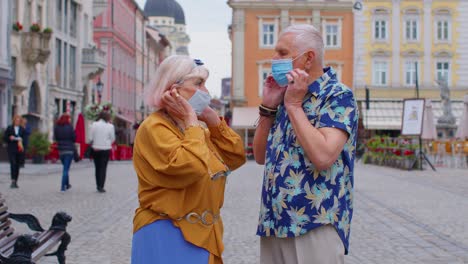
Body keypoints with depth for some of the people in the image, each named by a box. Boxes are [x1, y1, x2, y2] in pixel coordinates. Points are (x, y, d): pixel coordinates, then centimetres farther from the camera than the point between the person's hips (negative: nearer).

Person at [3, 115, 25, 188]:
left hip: (19, 150, 2)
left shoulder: (22, 129, 9)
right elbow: (4, 138, 6)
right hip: (11, 150, -2)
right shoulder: (9, 128, 6)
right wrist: (10, 138, -12)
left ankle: (15, 182, 10)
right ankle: (13, 181, -21)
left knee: (17, 166, 4)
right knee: (13, 164, -16)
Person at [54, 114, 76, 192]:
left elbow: (55, 138, 6)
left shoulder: (56, 127, -1)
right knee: (66, 169, -3)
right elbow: (74, 138, -7)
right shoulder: (69, 127, -11)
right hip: (69, 150, -4)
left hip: (60, 150, 4)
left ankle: (67, 184, 31)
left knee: (65, 168, 21)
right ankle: (63, 187, -9)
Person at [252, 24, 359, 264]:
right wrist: (268, 106, 4)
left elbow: (323, 157, -24)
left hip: (314, 227, -7)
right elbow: (261, 157, 16)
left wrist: (293, 105, -14)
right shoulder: (287, 96, 14)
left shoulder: (338, 96, -9)